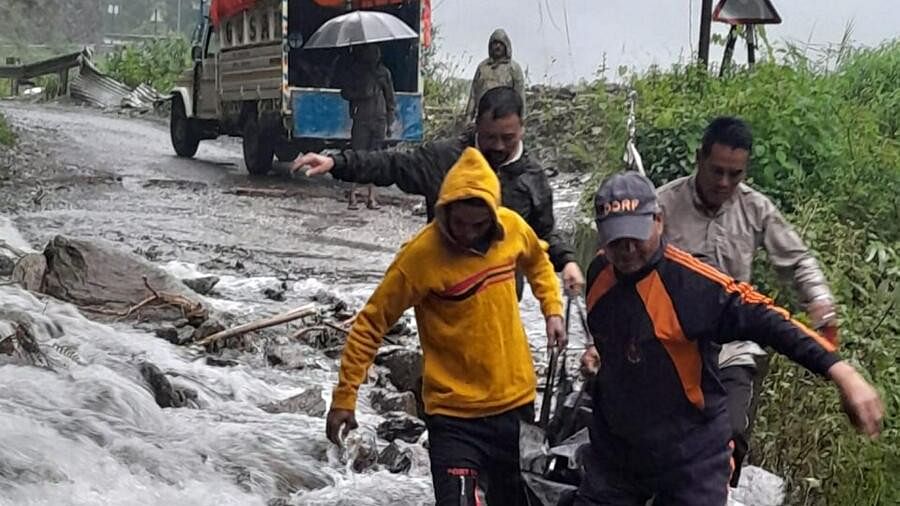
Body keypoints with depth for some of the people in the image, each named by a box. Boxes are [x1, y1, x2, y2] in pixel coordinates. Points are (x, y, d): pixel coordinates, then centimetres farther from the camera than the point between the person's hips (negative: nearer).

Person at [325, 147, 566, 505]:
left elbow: (537, 261, 18)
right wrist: (345, 397, -13)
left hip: (515, 401, 5)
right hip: (454, 412, -5)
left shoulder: (513, 227, -8)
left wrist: (552, 309, 8)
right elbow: (370, 324, -14)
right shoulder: (421, 254, -21)